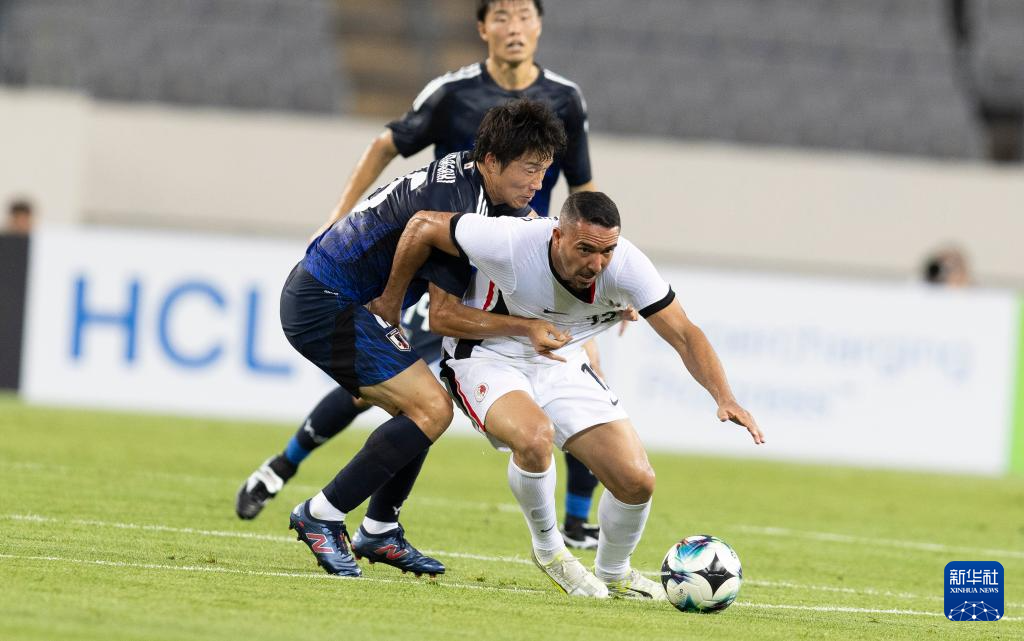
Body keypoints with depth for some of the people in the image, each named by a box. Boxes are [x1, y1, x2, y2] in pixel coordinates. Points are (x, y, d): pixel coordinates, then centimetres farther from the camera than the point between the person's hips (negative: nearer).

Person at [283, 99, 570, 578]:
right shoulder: (455, 201, -23)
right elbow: (444, 317, -20)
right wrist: (525, 327, -18)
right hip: (323, 305, -10)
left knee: (421, 408, 16)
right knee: (431, 409, -14)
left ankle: (379, 532, 24)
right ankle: (321, 516, -11)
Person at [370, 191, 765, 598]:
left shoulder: (626, 266, -24)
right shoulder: (510, 242, -32)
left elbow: (685, 336, -16)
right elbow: (424, 226, -17)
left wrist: (724, 398, -31)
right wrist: (389, 305, -5)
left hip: (562, 366, 4)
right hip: (487, 358, -4)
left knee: (637, 482, -7)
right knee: (535, 434, -36)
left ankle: (613, 575, 24)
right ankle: (547, 551, -8)